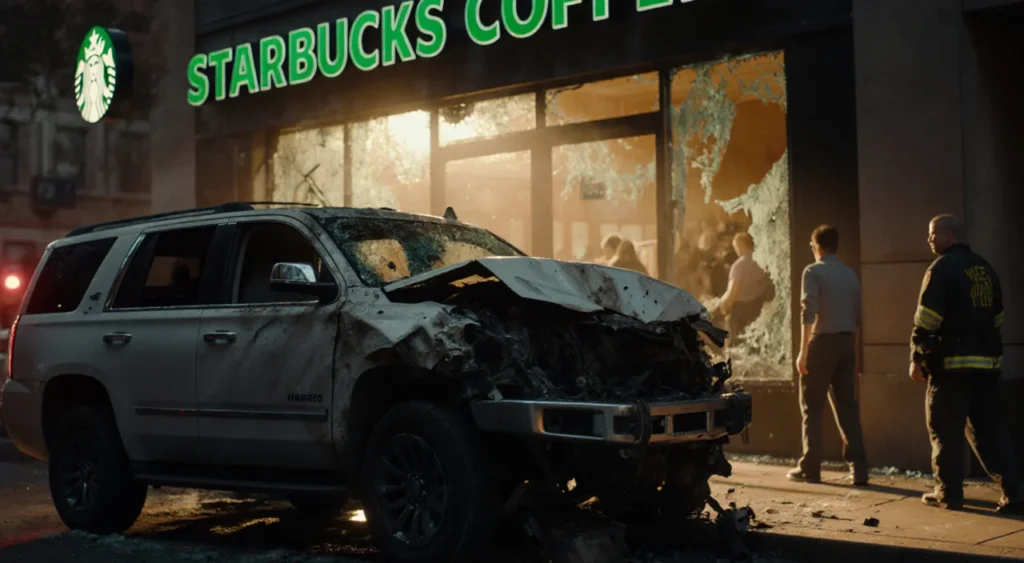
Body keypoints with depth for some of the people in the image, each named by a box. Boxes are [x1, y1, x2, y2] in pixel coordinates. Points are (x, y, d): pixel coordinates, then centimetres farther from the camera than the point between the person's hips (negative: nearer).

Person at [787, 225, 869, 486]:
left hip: (823, 342, -5)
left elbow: (809, 312, -16)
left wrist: (803, 351, -15)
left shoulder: (814, 271, -7)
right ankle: (858, 469, 3)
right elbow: (857, 316, 14)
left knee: (812, 408, 3)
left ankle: (810, 468, 5)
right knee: (848, 407, 7)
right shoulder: (850, 274, 12)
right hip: (847, 343, 5)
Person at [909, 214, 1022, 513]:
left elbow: (926, 320, -14)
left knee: (945, 431, 2)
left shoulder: (942, 267, -8)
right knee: (991, 430, 10)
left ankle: (948, 493, 5)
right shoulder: (986, 268, 15)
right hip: (987, 362, 7)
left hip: (951, 364, -7)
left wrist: (917, 359, -8)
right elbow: (997, 317, 19)